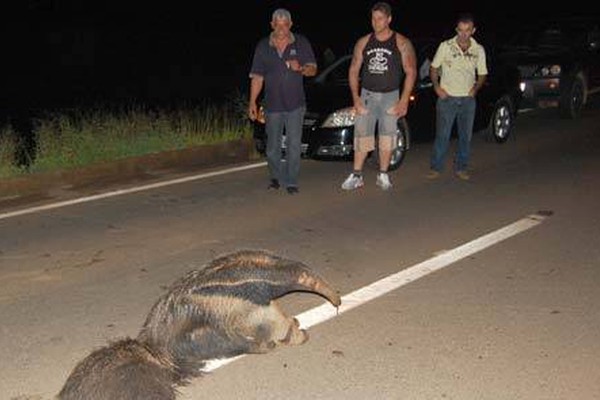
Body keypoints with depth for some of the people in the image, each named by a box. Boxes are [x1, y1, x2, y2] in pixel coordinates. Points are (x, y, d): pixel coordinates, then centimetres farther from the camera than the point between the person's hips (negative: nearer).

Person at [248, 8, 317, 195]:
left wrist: (300, 68, -20)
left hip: (296, 104, -1)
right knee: (273, 146, 8)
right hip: (272, 104, 1)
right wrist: (252, 102, 0)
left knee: (294, 145, -3)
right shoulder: (263, 46, 5)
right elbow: (257, 77, 5)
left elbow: (313, 69, 3)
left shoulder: (301, 43, 2)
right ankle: (276, 177, 27)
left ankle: (291, 181, 6)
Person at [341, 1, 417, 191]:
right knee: (362, 135, -1)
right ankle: (356, 176, 5)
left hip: (390, 96, -2)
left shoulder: (401, 43, -3)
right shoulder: (363, 42, 5)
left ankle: (383, 175, 14)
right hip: (367, 95, 2)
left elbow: (411, 72, -4)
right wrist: (355, 97, -2)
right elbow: (353, 70, 7)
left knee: (387, 138, 3)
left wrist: (404, 101, -10)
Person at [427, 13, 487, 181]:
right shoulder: (445, 46, -3)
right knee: (442, 135, -4)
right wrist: (437, 87, -8)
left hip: (468, 99, 3)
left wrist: (476, 87, -4)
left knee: (466, 136, 7)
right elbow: (434, 68, 5)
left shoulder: (479, 50, 5)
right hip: (447, 98, -3)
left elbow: (482, 74, 14)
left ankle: (461, 168, 19)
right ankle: (435, 168, 7)